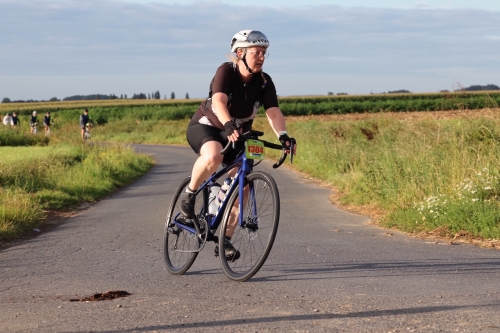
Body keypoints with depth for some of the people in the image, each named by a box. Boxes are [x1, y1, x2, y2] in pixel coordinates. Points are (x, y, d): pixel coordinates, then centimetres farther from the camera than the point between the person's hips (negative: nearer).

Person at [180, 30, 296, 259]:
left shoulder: (264, 82, -12)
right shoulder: (226, 72, -23)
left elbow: (273, 112, -26)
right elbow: (218, 101, -40)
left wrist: (282, 135, -45)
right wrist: (229, 125, -59)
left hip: (237, 134, 5)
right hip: (205, 127, -5)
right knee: (213, 156, -39)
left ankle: (225, 240, 9)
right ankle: (189, 194, -13)